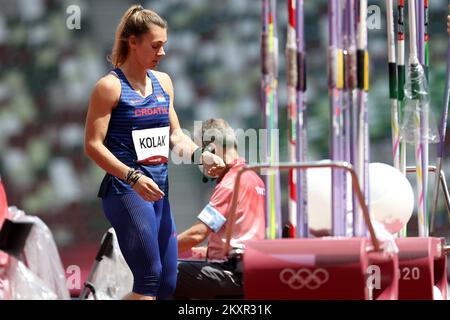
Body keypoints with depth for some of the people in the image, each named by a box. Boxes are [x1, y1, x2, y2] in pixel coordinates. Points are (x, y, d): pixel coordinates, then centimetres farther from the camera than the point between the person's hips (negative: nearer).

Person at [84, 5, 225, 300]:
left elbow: (175, 135, 20)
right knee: (150, 277, -13)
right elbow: (93, 145, -11)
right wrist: (133, 178, -21)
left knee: (167, 285, 4)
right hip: (125, 191, -8)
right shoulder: (110, 87, -7)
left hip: (159, 191, 8)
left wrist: (200, 155, -1)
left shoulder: (163, 82, 14)